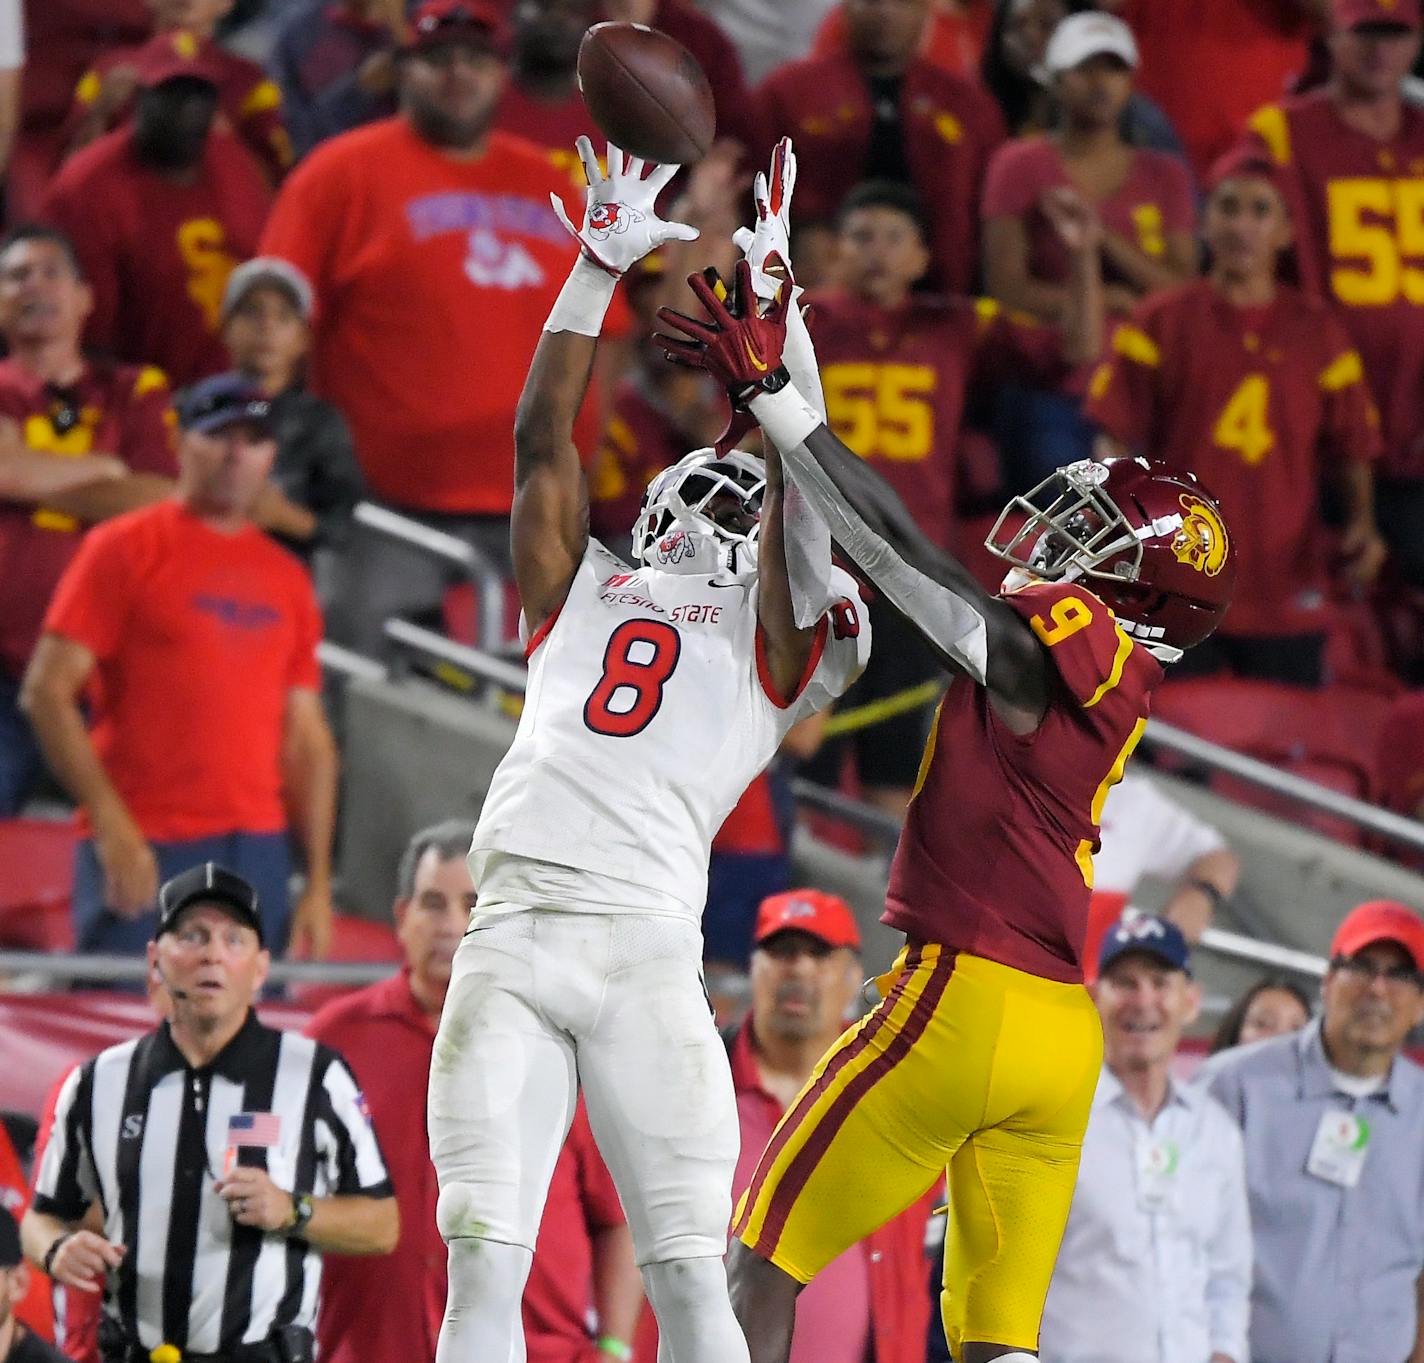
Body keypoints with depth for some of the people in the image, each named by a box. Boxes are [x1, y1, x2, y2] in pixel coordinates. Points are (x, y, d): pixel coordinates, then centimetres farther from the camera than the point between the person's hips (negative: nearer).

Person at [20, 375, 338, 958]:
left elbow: (307, 739, 18)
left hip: (258, 851, 5)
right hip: (142, 849, -4)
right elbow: (47, 692, -4)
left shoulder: (286, 577, 17)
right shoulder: (123, 549, 3)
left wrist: (319, 882, 9)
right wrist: (111, 825, -13)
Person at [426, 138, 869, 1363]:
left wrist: (771, 299, 8)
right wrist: (600, 264, 18)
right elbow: (544, 442, 21)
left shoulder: (773, 637, 16)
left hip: (646, 949, -2)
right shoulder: (582, 594, 25)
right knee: (484, 1263, -7)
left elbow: (794, 482, 7)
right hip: (511, 935, 2)